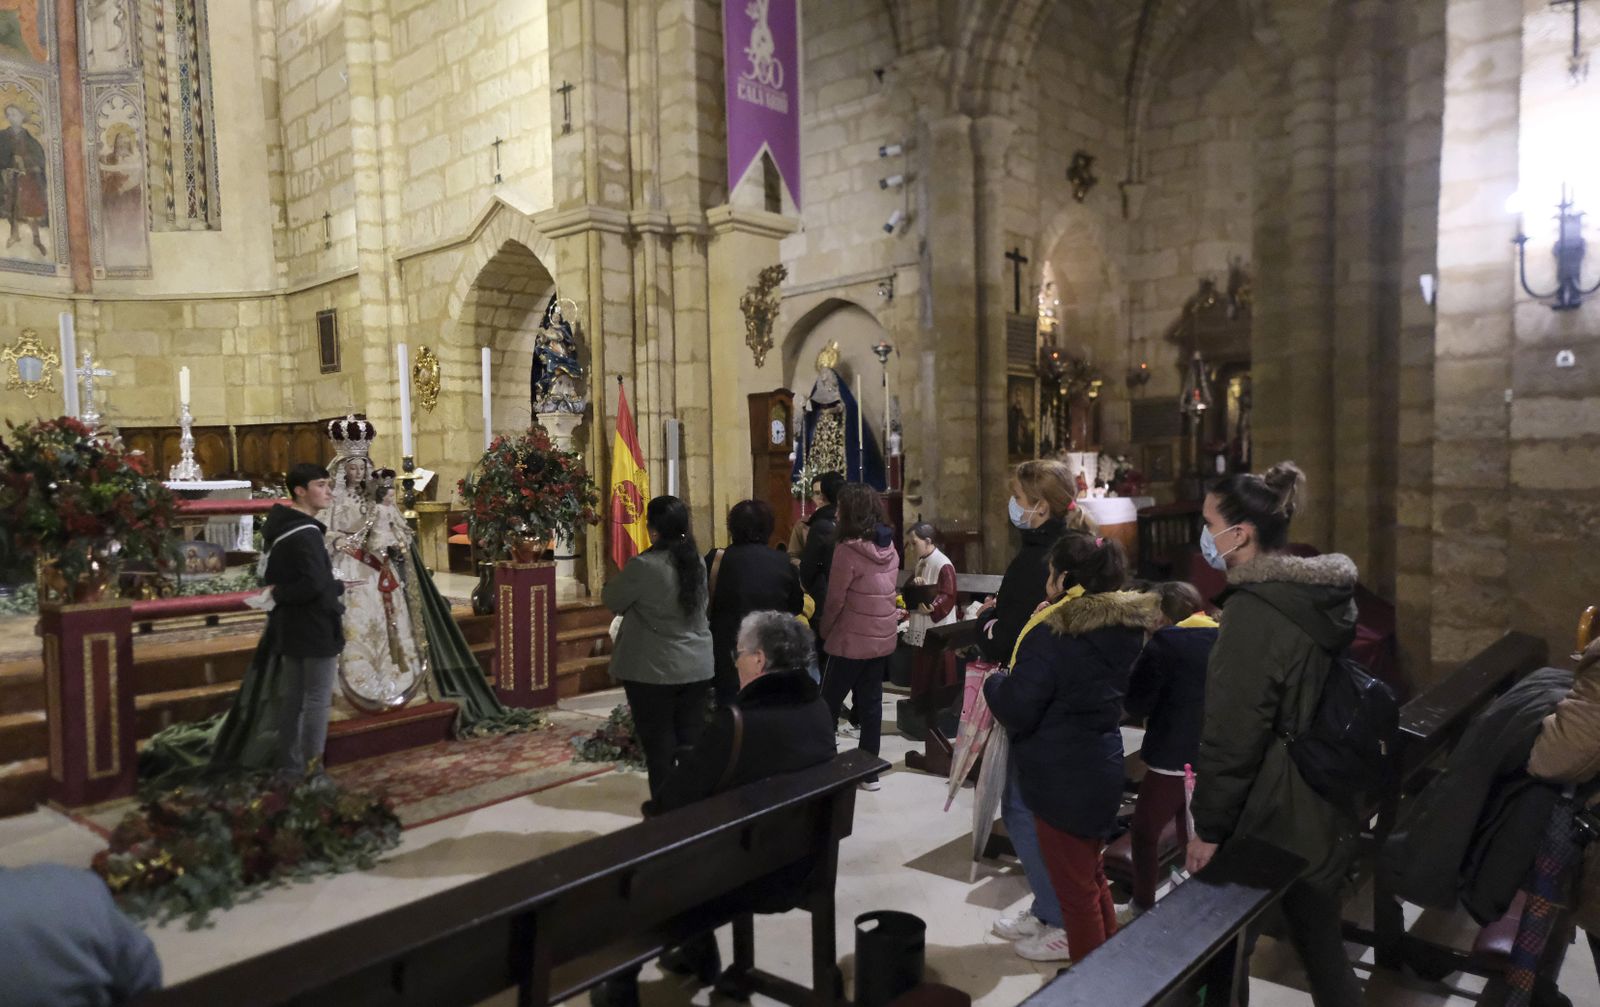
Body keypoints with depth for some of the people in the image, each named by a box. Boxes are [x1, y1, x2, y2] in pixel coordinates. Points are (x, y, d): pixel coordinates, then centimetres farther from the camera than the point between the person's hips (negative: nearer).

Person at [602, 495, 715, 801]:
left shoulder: (644, 565, -17)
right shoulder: (697, 561, 4)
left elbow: (612, 600, -5)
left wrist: (620, 579, 16)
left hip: (655, 670, -6)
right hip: (698, 666, 6)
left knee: (659, 741, 4)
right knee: (692, 736, 12)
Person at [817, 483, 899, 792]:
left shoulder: (848, 549, -18)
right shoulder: (889, 547, 3)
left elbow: (835, 599, -13)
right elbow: (884, 590, 10)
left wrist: (824, 631, 2)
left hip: (851, 640, -6)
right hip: (883, 638, 6)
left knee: (828, 704, 7)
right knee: (871, 703, 13)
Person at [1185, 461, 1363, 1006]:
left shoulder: (1255, 609, -22)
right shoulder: (1324, 594, 5)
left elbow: (1232, 734, -22)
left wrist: (1208, 826, -13)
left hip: (1272, 817, -8)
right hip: (1322, 807, 8)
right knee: (1319, 941, 19)